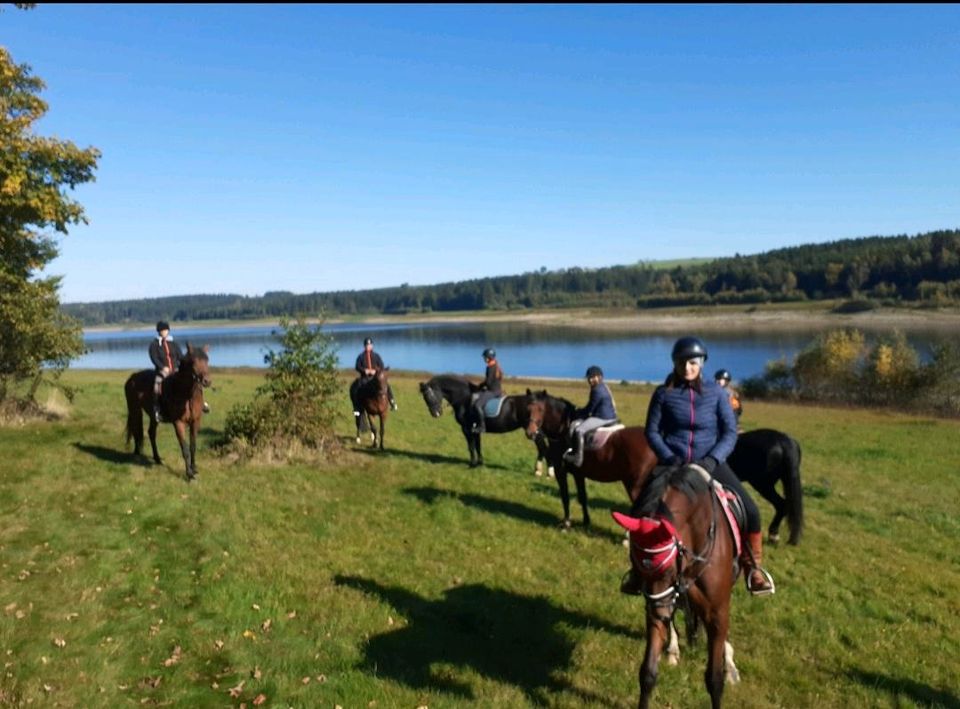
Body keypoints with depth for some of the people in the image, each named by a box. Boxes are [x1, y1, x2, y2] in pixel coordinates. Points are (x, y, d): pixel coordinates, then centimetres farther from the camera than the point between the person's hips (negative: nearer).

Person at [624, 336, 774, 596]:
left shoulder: (715, 393, 0)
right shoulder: (664, 393, -1)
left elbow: (730, 432, 0)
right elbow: (652, 431, 1)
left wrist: (712, 460, -16)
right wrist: (669, 458, -14)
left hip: (710, 463, 0)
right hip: (673, 463, 0)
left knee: (749, 511, -13)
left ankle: (753, 566, 14)